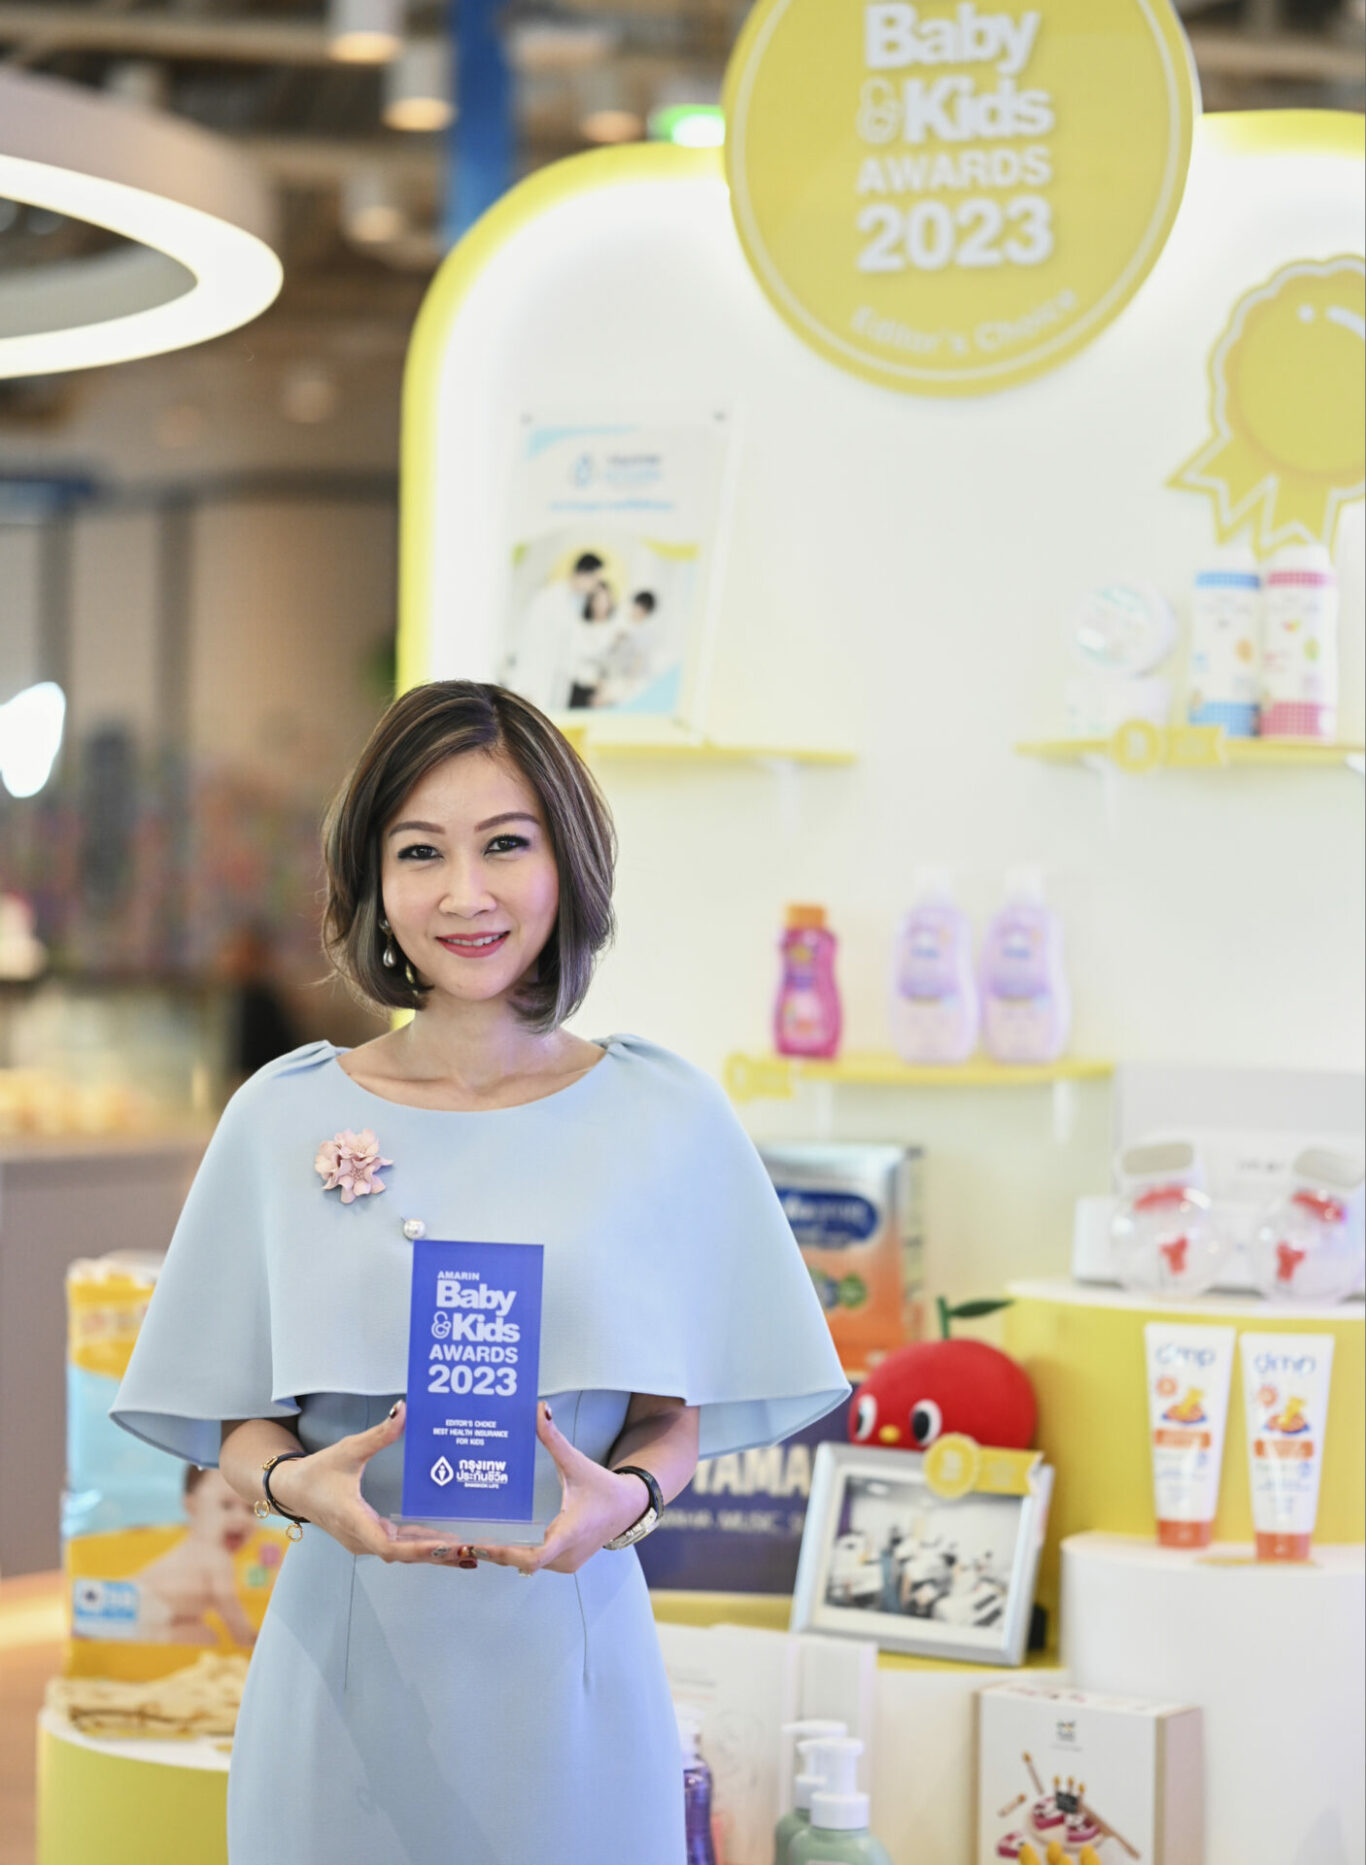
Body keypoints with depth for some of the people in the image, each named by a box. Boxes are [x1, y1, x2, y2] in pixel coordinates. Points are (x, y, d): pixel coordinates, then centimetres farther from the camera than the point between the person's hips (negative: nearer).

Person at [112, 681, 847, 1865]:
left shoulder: (666, 1119, 0)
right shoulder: (285, 1119, 1)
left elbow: (677, 1413, 6)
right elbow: (233, 1417, 6)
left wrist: (626, 1494, -14)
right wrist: (294, 1482, -15)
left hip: (566, 1645, 0)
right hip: (349, 1646, 0)